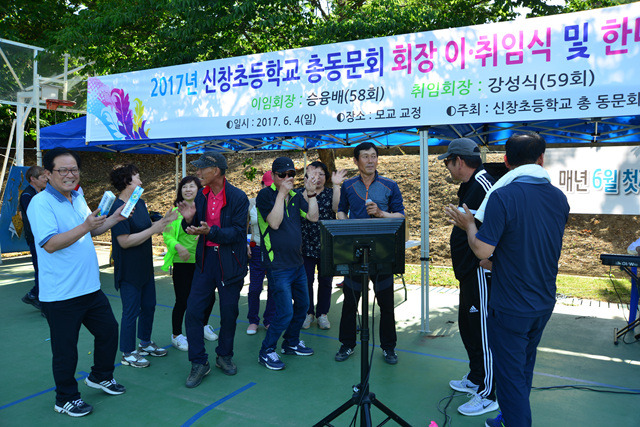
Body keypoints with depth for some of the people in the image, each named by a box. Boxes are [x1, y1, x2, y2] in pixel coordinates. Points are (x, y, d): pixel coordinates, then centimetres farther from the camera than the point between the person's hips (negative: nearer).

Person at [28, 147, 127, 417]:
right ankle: (66, 399, 26)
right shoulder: (41, 203, -16)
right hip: (61, 294, -8)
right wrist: (85, 226, -29)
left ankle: (100, 376, 41)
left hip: (90, 287, 8)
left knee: (108, 330, 19)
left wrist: (115, 218, 8)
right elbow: (50, 244, -24)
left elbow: (92, 231, 22)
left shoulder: (78, 199, 10)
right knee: (65, 349, 6)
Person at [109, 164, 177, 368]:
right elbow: (125, 241, -25)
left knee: (149, 305, 18)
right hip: (129, 270, -9)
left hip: (145, 265, 9)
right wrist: (153, 230, -24)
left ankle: (145, 343, 36)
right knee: (131, 311, 3)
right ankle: (128, 353, 19)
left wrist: (164, 220, 1)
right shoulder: (118, 208, -20)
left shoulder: (140, 202, 8)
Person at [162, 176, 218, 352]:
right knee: (182, 301, 0)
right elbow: (167, 236, -5)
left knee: (209, 297, 11)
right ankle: (176, 335, 21)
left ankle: (203, 326, 38)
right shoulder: (176, 212, -2)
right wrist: (178, 247, -23)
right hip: (182, 263, -3)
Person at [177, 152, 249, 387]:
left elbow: (237, 232, -18)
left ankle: (224, 356, 31)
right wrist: (189, 219, -13)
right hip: (206, 259, 4)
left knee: (229, 312, 8)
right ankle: (199, 363, 12)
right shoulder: (201, 195, 5)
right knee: (193, 311, -2)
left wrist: (210, 231, -31)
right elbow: (195, 229, 9)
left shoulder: (238, 197, -12)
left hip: (230, 262, -4)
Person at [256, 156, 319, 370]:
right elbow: (274, 223, -23)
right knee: (285, 312, -8)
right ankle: (266, 352, 10)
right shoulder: (265, 195, -10)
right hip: (278, 265, -8)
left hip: (297, 262, 8)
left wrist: (311, 193, -7)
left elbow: (313, 217, 0)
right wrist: (282, 193, -23)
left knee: (302, 305, 18)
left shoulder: (295, 196, 8)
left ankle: (291, 343, 36)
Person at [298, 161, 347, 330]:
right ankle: (308, 313, 19)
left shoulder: (331, 192, 7)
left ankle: (322, 313, 21)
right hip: (306, 245, -1)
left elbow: (337, 208, -13)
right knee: (306, 280, 2)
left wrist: (336, 185, -18)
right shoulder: (300, 192, 5)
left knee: (326, 281, 6)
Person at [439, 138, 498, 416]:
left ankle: (488, 395, 12)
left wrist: (488, 258, -26)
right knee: (467, 326, 21)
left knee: (482, 331, -1)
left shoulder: (483, 184, -19)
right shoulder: (468, 185, 14)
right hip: (468, 271, 11)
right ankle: (475, 379, 37)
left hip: (481, 271, -11)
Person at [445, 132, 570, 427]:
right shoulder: (559, 198, 1)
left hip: (511, 308, -7)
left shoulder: (503, 196, -21)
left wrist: (469, 225, -2)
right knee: (524, 366, 24)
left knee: (510, 375, 6)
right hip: (544, 303, 7)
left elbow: (482, 250, -22)